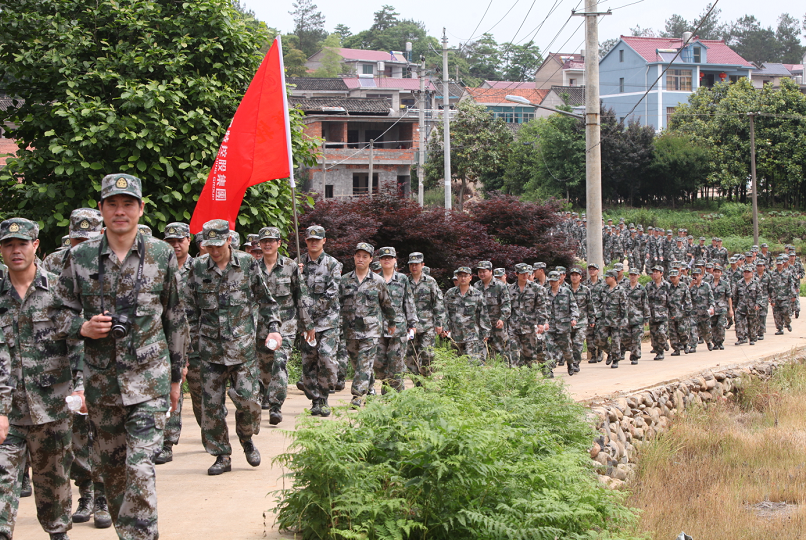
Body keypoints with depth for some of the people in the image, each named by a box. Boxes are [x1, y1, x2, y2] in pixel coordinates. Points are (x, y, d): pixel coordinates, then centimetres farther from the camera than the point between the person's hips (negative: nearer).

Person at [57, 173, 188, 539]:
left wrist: (176, 375, 10)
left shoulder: (162, 255, 1)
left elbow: (176, 319, 8)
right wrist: (83, 328, -13)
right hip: (100, 381, 2)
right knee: (111, 465, 13)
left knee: (140, 467, -14)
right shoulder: (80, 257, 2)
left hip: (149, 378, -2)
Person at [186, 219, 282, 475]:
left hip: (243, 346, -1)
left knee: (247, 398, -6)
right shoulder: (198, 268, 3)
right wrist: (194, 337, 9)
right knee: (211, 404, 1)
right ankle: (222, 456, 12)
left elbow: (266, 300, 9)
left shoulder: (247, 264, 0)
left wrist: (273, 327, -1)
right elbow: (191, 308, 11)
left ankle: (247, 439, 23)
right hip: (211, 348, 1)